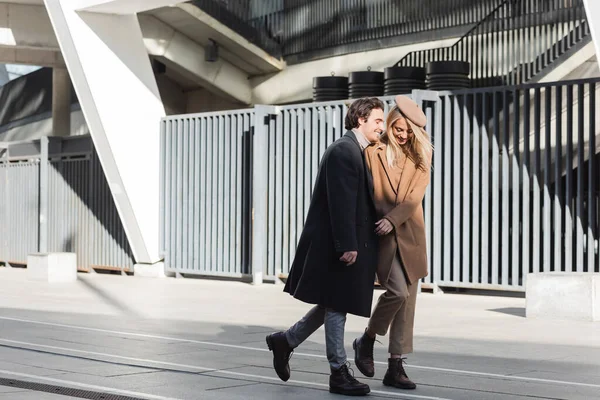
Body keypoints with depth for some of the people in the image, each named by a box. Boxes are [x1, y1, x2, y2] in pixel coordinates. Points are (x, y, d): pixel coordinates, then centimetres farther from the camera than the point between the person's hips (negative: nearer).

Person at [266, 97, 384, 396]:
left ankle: (285, 341, 28)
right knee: (336, 305, -2)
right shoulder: (344, 150, -15)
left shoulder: (357, 151, 17)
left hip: (344, 242, 10)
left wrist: (354, 244, 16)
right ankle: (339, 373, 5)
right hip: (336, 243, -10)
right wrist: (347, 246, -24)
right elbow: (341, 202, -21)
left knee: (334, 304, 17)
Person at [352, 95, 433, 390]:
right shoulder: (373, 152, 0)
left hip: (410, 235, 3)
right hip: (381, 234, -3)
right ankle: (367, 340, 8)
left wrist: (393, 219, -18)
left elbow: (415, 195, -4)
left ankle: (396, 367, 8)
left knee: (408, 300, 2)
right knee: (398, 291, -18)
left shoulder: (420, 156, 6)